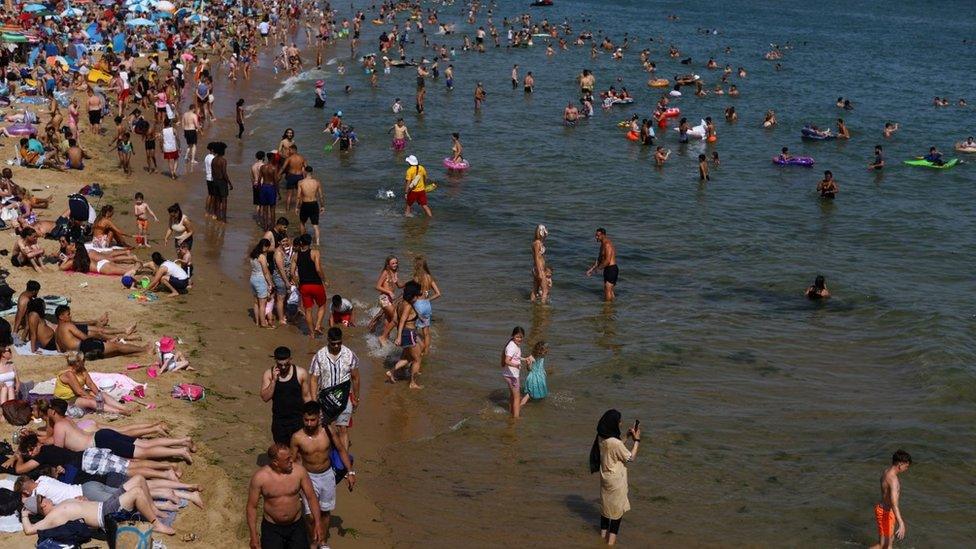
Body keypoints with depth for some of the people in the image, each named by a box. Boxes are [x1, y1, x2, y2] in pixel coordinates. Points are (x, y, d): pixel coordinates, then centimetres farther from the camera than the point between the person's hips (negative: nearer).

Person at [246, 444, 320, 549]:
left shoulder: (299, 471, -15)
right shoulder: (260, 477, -18)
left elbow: (311, 497, -3)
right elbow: (252, 506, -8)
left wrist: (317, 523, -4)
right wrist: (253, 536, -8)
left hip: (296, 526, 2)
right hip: (271, 528, -2)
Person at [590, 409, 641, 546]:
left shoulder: (601, 438, -6)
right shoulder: (615, 443, -31)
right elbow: (631, 458, -17)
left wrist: (627, 436, 5)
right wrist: (637, 440, -10)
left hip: (605, 477, 7)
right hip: (616, 481, -7)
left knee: (605, 504, 22)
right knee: (617, 509, 8)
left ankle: (603, 533, 35)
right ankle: (612, 539, 14)